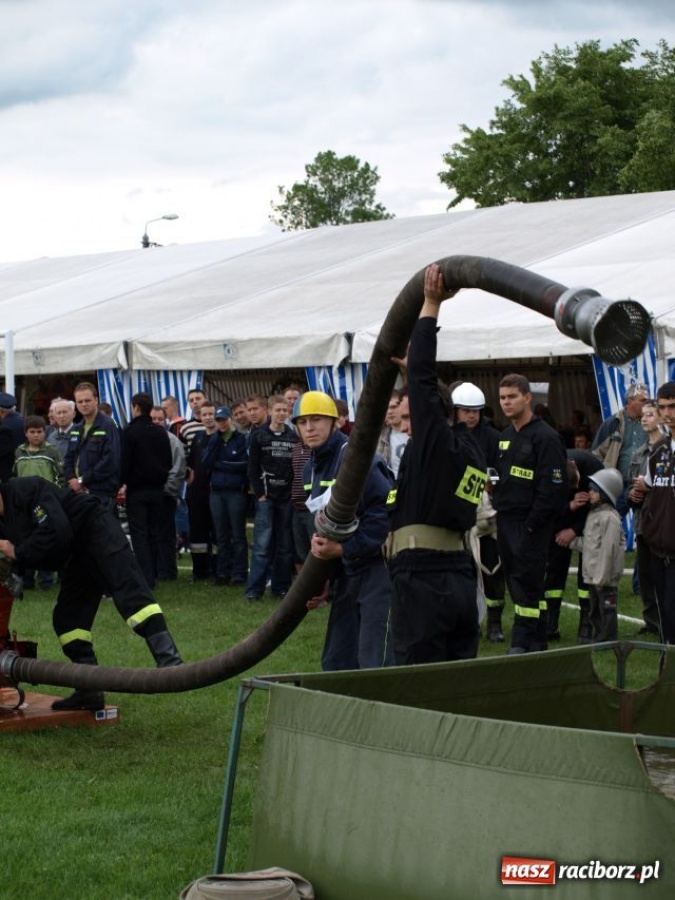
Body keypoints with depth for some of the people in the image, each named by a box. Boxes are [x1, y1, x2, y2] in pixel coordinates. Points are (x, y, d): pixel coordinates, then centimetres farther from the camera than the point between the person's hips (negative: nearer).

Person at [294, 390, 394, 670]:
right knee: (336, 660, 14)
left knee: (374, 660, -13)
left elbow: (385, 513, -24)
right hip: (346, 570, 9)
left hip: (377, 567, -9)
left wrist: (343, 548, -22)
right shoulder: (312, 468, 11)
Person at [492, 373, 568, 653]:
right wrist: (498, 506, 9)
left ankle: (523, 643, -4)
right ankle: (537, 642, 16)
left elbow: (553, 486, -16)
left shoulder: (545, 437, -11)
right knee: (516, 581, 10)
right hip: (505, 522, 8)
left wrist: (532, 523, -17)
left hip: (531, 526, -8)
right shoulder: (505, 436, 15)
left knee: (526, 581, -8)